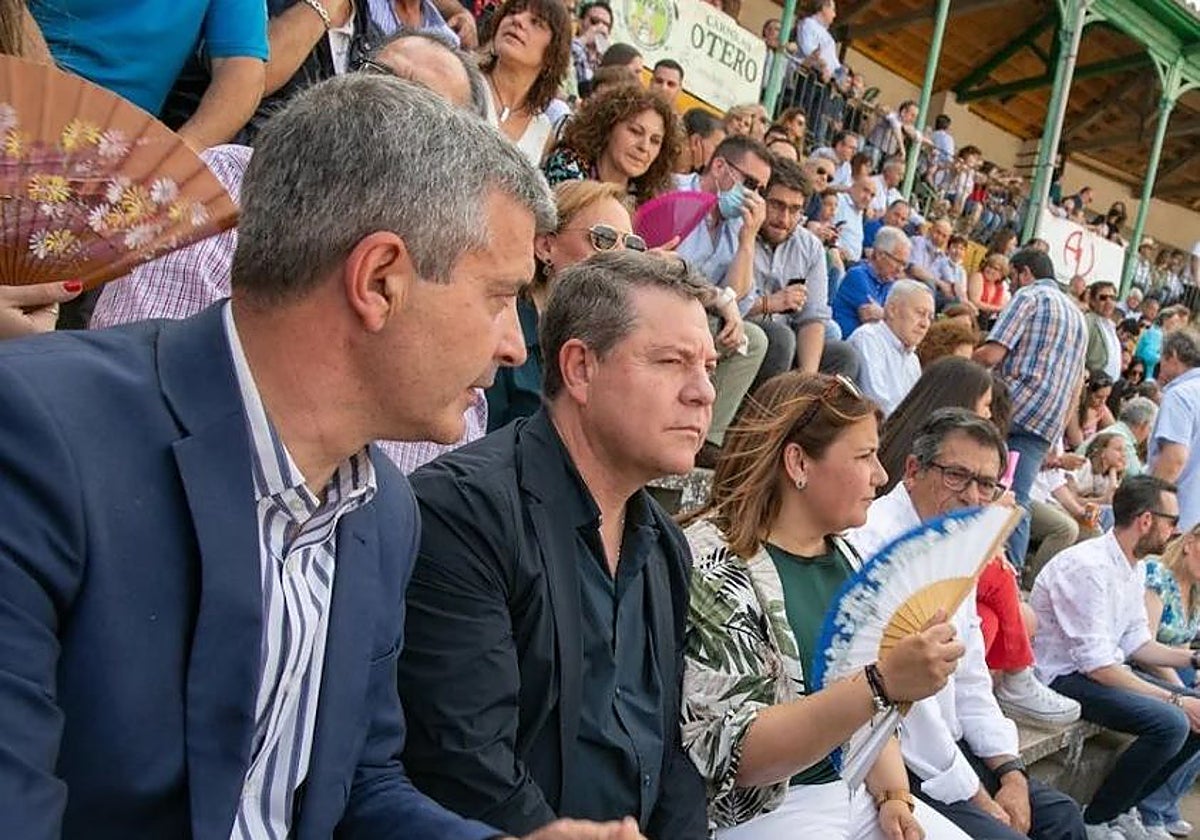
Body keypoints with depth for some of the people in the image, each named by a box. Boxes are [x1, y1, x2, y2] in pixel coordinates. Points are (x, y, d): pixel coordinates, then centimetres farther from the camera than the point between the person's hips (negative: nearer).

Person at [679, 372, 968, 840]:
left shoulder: (843, 557, 7)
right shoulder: (714, 567, -17)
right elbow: (731, 754, -24)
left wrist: (894, 795, -1)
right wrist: (884, 683, -31)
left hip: (859, 793, 7)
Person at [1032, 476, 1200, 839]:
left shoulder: (1133, 568, 8)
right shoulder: (1088, 566, -23)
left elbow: (1136, 643, 14)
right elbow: (1097, 665, -24)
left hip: (1099, 670, 10)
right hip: (1061, 677, -10)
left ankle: (1124, 807, 13)